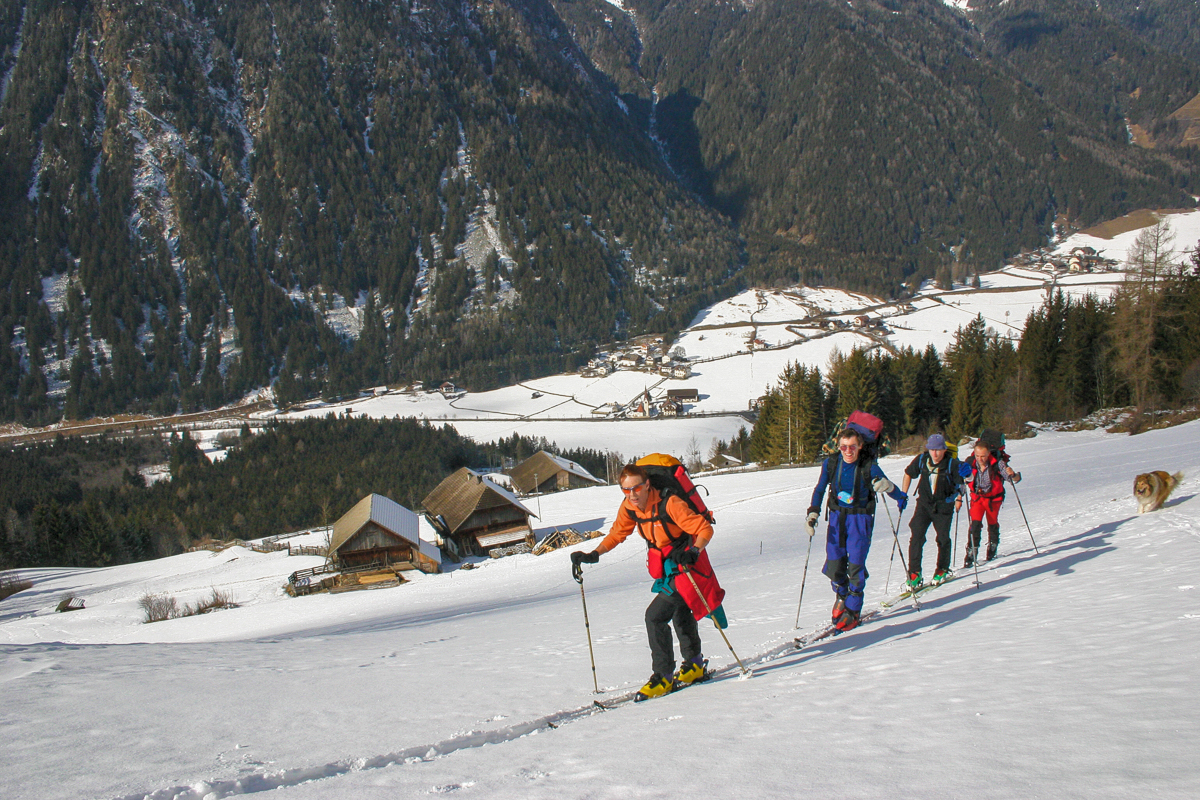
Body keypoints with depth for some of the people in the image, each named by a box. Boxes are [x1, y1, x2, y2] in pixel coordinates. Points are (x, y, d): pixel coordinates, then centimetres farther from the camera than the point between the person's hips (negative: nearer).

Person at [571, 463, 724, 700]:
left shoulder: (669, 504, -30)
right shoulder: (629, 507, -9)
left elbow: (705, 529, -26)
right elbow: (616, 534, 6)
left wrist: (693, 552, -42)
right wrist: (593, 555, -7)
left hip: (685, 565, -8)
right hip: (664, 569, 8)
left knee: (655, 616, -17)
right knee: (680, 614, 25)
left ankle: (663, 678, -8)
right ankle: (693, 666, 46)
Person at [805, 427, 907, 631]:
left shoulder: (869, 467, -15)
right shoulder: (830, 463, -7)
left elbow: (896, 493, -16)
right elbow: (820, 489, 8)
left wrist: (888, 486, -38)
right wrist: (813, 513, -3)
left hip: (860, 519, -3)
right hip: (837, 516, 3)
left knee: (855, 565, -9)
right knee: (834, 564, 1)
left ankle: (853, 610, 9)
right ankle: (841, 594, 33)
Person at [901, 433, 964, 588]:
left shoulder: (952, 463, -14)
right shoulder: (921, 460, -6)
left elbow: (960, 483, -7)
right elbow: (908, 474, 10)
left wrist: (959, 498, -22)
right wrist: (903, 495, 6)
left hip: (944, 506, -1)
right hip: (924, 504, 2)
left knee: (943, 539, 6)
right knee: (917, 536, -10)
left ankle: (942, 570, 28)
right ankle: (914, 573, -6)